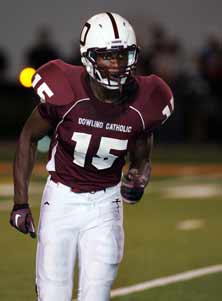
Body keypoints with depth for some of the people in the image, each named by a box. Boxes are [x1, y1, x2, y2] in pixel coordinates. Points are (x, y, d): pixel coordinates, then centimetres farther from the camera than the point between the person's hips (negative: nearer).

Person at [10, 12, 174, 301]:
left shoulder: (141, 104, -10)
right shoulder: (66, 92, -19)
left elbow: (141, 158, 9)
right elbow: (29, 138, -2)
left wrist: (138, 179, -16)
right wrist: (20, 202, -3)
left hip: (105, 204, 2)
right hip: (62, 199, -2)